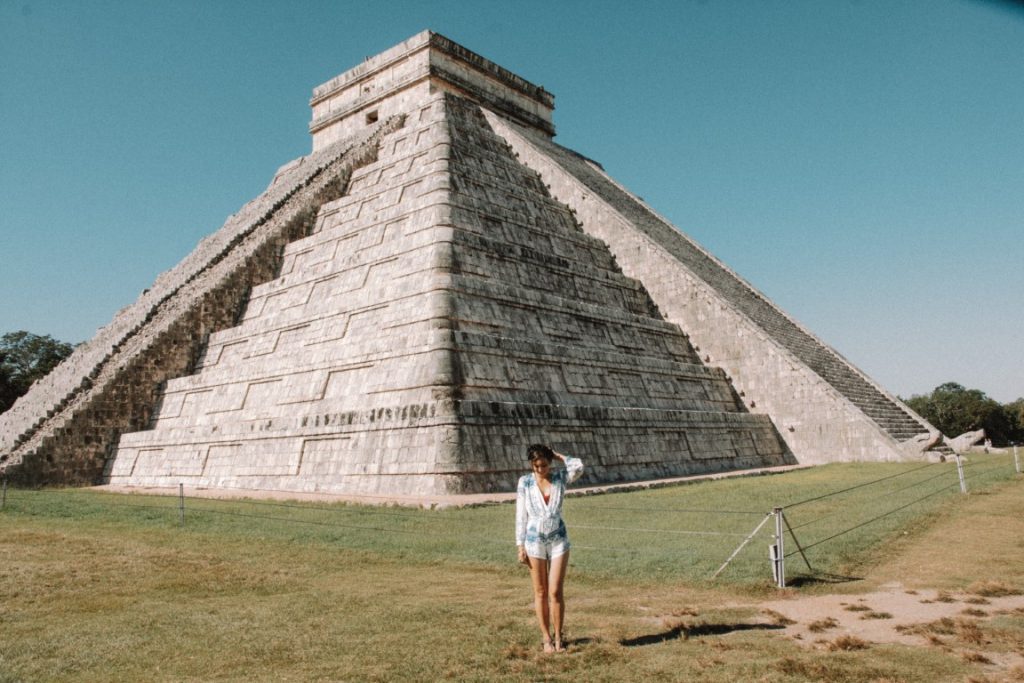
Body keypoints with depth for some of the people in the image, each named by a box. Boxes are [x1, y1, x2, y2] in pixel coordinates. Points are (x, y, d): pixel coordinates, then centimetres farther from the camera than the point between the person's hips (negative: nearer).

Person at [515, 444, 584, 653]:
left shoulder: (560, 478, -2)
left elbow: (578, 466, -22)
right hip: (535, 541, 0)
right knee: (540, 593, 8)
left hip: (559, 541, 0)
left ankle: (558, 637, 14)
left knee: (555, 592, -2)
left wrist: (558, 455, -7)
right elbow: (521, 515, 0)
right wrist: (520, 546, -2)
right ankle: (547, 638, 20)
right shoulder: (524, 482, -2)